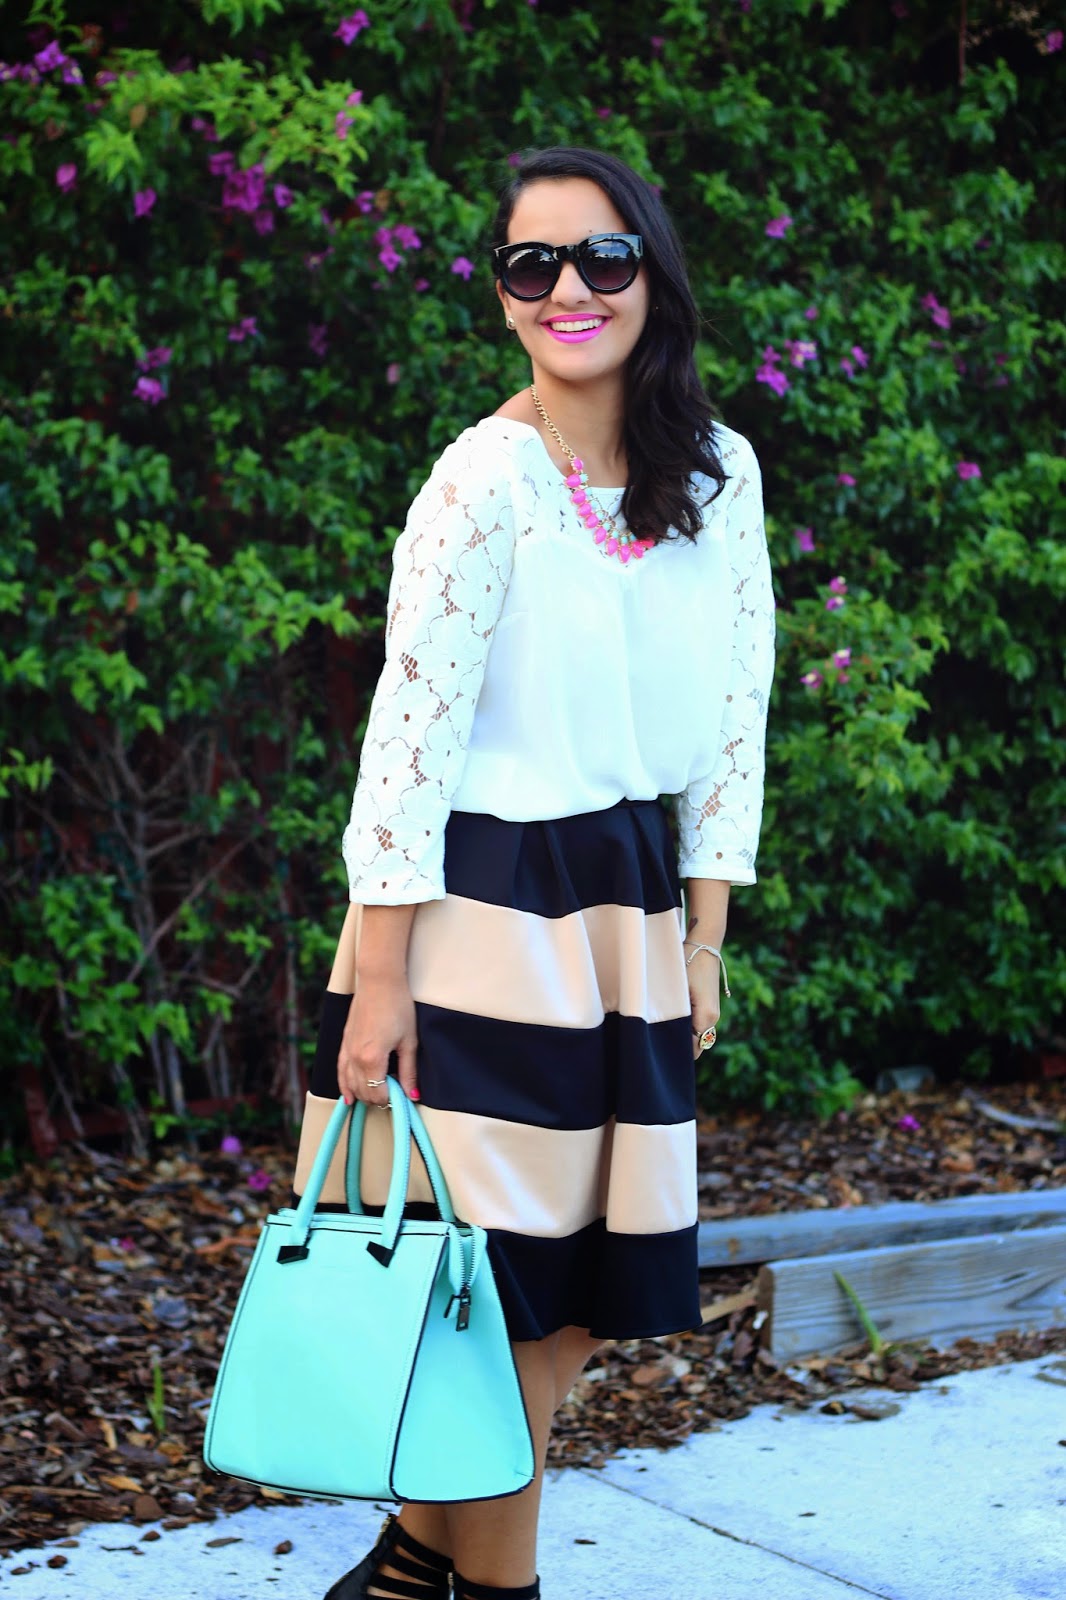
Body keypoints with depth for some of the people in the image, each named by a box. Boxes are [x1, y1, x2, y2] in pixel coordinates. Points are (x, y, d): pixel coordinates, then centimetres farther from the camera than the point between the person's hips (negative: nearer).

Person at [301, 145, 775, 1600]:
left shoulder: (721, 476, 5)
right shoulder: (485, 478, -12)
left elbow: (734, 717, 10)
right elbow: (410, 728, -13)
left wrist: (702, 941, 9)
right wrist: (380, 976, -14)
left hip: (634, 907, 6)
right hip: (488, 912, -6)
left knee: (589, 1287, 10)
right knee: (505, 1284, 1)